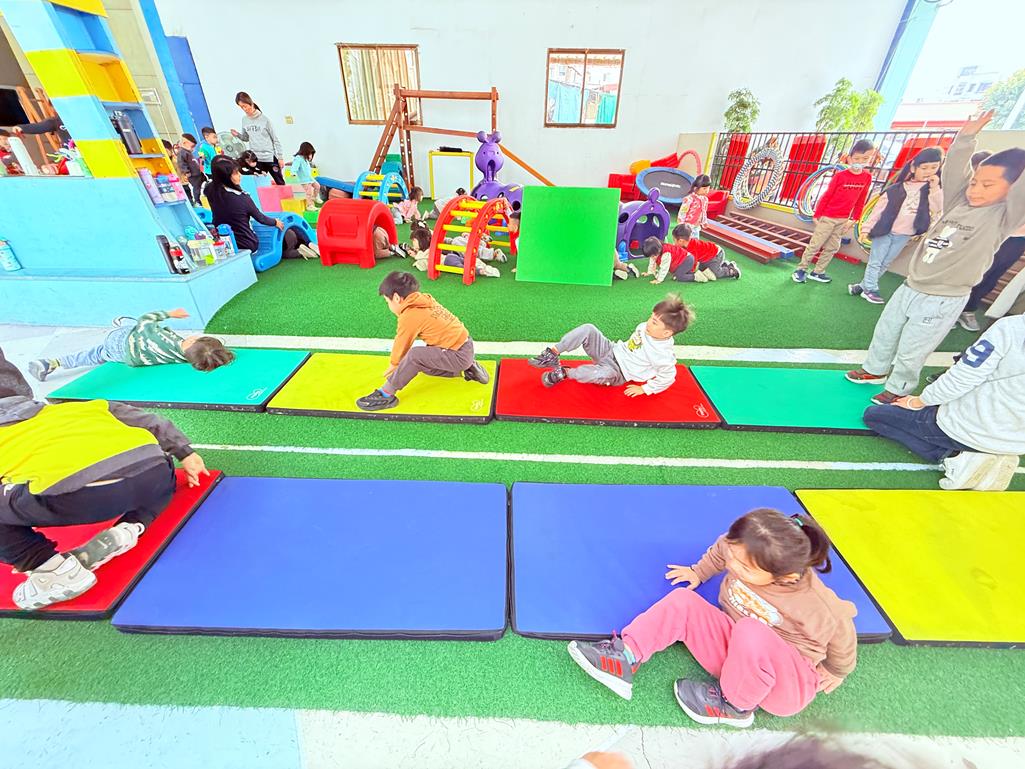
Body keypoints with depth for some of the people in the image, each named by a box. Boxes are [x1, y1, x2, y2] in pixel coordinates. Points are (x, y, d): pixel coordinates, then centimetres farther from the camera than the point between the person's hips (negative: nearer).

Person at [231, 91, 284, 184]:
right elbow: (246, 138, 17)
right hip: (256, 159, 4)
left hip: (270, 157, -4)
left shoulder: (264, 119, -6)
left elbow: (275, 139, -3)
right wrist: (237, 135, -4)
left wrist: (280, 157, -6)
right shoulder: (244, 120, 7)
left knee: (280, 184, 3)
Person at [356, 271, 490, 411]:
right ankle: (468, 368, 17)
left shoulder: (409, 317, -17)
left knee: (415, 356, -24)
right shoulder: (425, 300, 7)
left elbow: (401, 344, -2)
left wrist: (393, 365, 16)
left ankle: (386, 394, -10)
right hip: (465, 345, 9)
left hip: (459, 355, -9)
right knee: (423, 366, 24)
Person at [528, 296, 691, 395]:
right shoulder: (644, 327, -3)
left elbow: (667, 378, -13)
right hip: (612, 350, 7)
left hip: (617, 372, -6)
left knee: (602, 373, -43)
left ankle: (563, 372, -17)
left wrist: (644, 389, -10)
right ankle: (552, 354, -14)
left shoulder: (663, 356, -23)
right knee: (588, 329, -16)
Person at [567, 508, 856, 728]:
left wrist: (835, 672, 9)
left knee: (751, 633, -38)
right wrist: (698, 573, 16)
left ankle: (734, 705, -9)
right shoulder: (742, 550, -20)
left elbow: (842, 629, -8)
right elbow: (719, 551, 4)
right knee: (683, 601, -15)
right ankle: (626, 659, -18)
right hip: (736, 652, 5)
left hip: (789, 685, -5)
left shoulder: (815, 606, -29)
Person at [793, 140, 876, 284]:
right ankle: (801, 269, 6)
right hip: (827, 217, -5)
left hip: (843, 220, 5)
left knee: (832, 248, 7)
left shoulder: (867, 177, 3)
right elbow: (826, 196, -6)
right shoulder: (840, 175, -10)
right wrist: (817, 215, -8)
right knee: (815, 245, -3)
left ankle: (817, 272, 13)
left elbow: (860, 201, 9)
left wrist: (854, 219, 8)